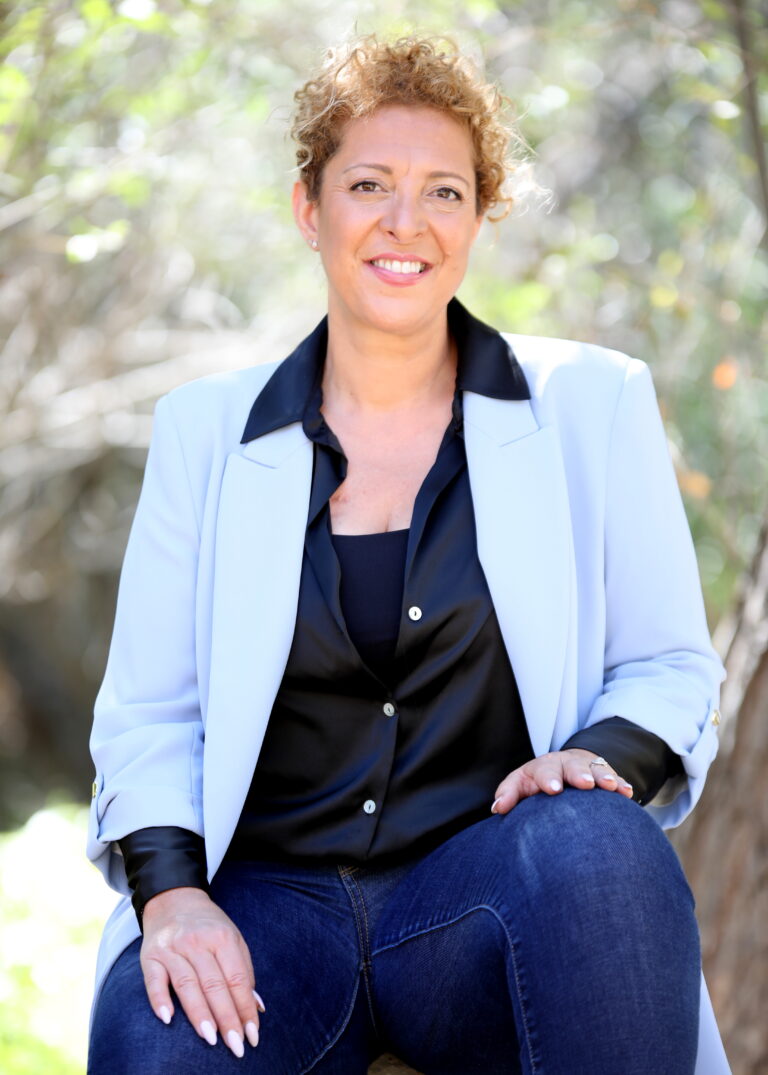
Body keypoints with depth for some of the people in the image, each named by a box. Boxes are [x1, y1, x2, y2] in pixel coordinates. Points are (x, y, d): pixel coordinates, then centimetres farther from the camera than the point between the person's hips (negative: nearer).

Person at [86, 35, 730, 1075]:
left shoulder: (591, 404, 11)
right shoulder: (207, 431, 13)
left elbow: (671, 667, 10)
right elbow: (148, 711, 9)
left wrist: (605, 754, -14)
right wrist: (171, 891, -11)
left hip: (491, 886, 1)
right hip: (265, 891, 0)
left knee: (600, 849, -35)